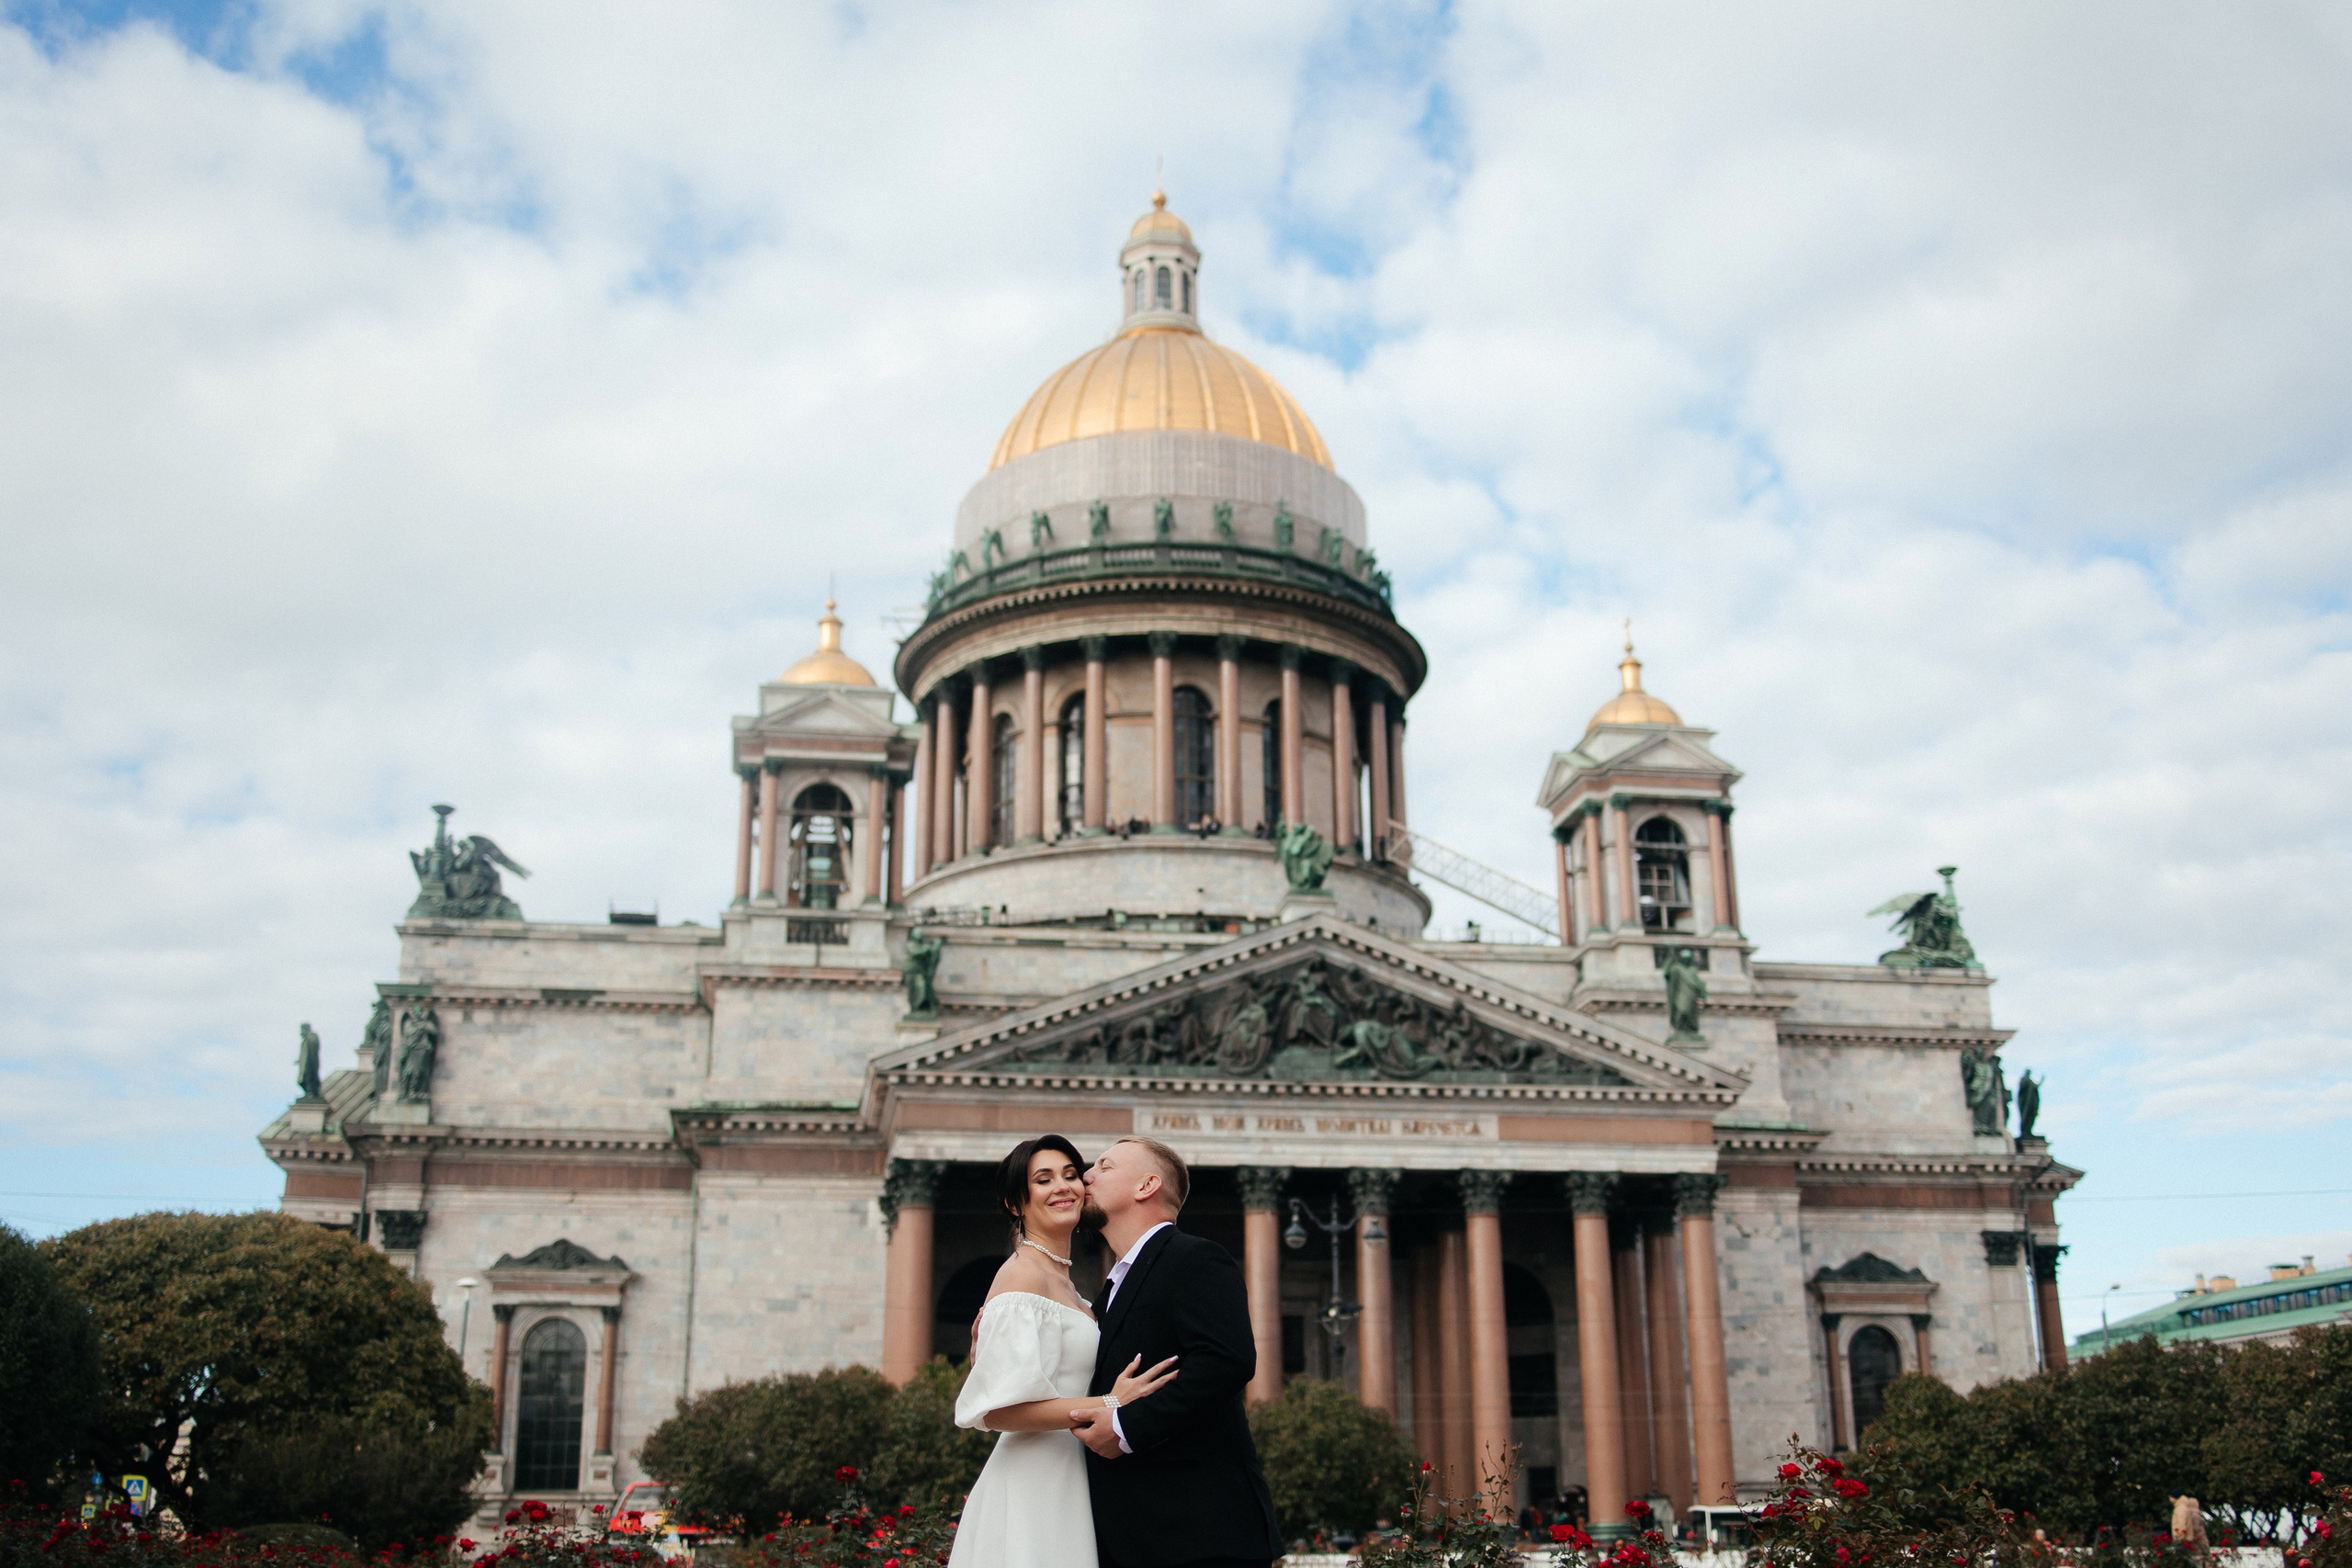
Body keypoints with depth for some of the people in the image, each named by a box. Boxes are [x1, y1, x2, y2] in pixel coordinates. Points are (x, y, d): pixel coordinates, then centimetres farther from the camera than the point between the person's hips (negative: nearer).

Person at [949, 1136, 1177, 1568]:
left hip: (1065, 1480, 9)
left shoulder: (1060, 1279, 15)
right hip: (1033, 1487, -9)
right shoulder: (1024, 1276, -14)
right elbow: (999, 1409, -22)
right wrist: (1108, 1407, -23)